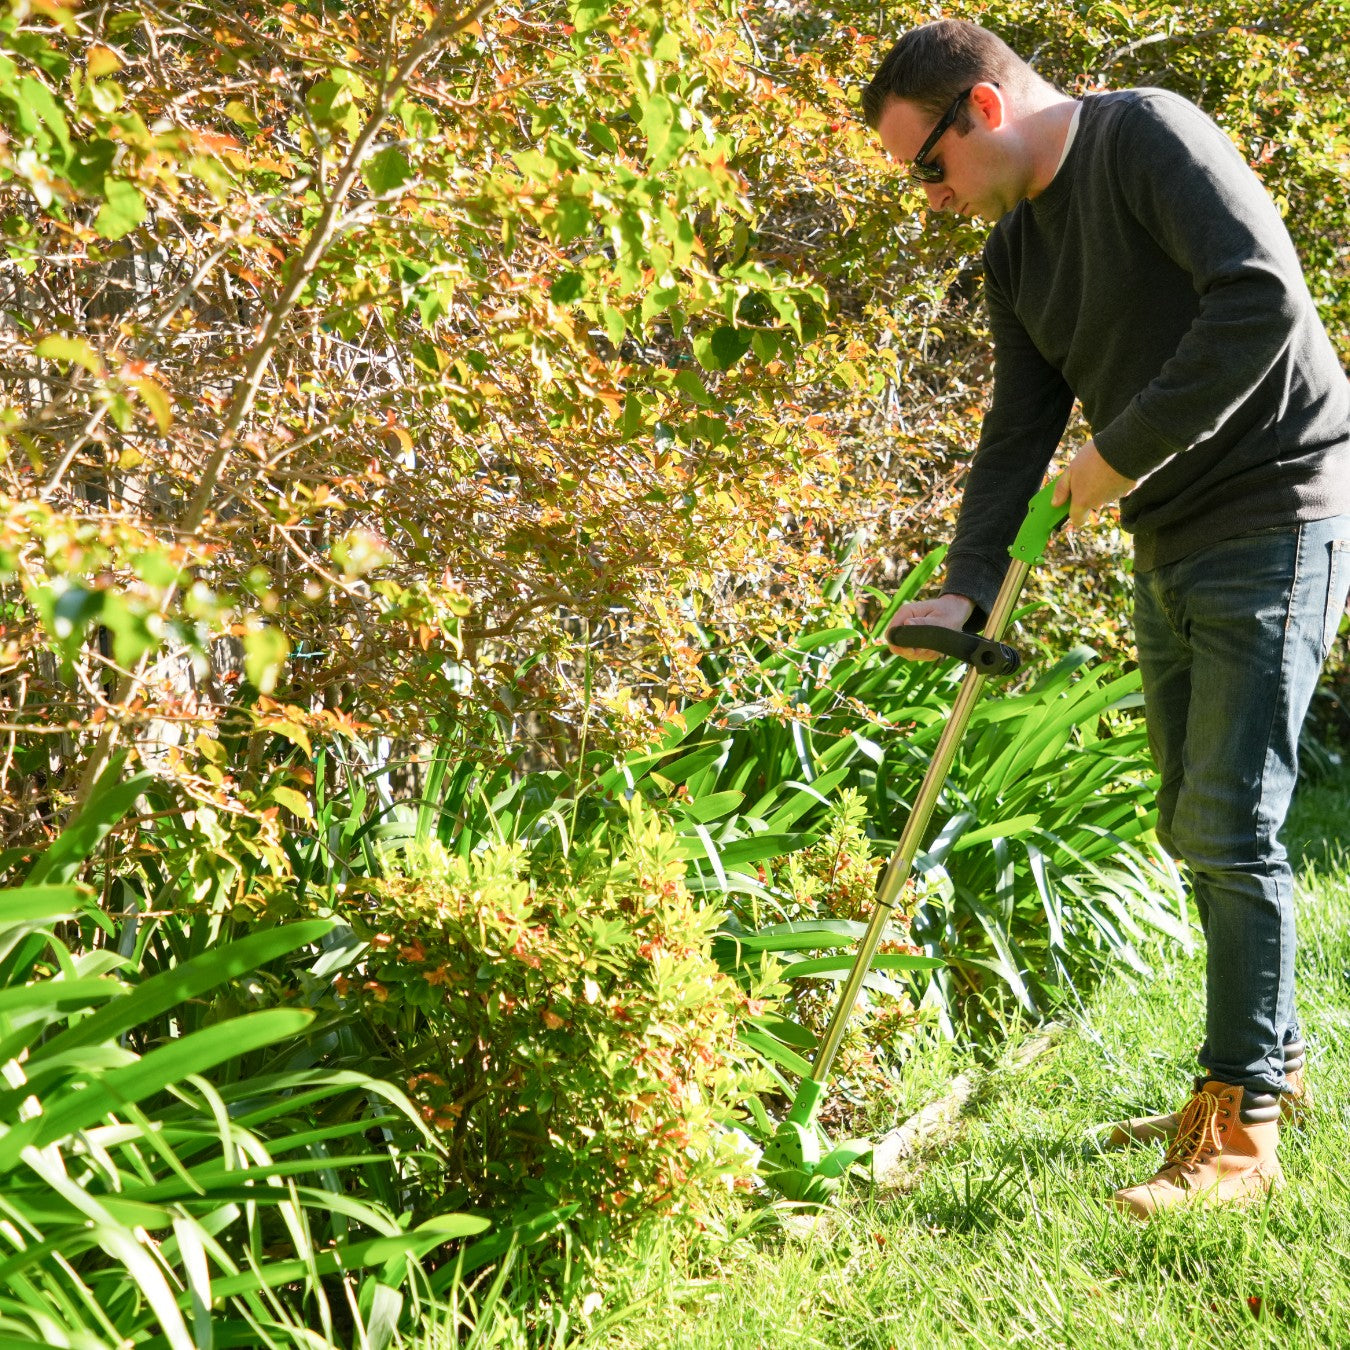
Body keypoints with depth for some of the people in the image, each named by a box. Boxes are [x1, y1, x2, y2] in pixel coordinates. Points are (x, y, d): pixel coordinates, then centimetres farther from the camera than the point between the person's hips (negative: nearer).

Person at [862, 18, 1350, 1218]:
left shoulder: (1148, 135, -15)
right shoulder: (1014, 250, 11)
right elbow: (1020, 432, 10)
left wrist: (1124, 452, -20)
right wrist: (966, 588, -4)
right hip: (1172, 544, 9)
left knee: (1232, 827, -10)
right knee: (1193, 827, 13)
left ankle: (1242, 1133, -2)